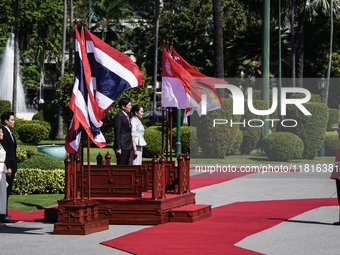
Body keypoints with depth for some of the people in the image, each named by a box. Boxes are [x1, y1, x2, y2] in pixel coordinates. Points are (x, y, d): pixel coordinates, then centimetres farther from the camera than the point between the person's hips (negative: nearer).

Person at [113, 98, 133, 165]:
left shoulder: (127, 116, 18)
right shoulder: (118, 116, -11)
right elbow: (117, 133, -16)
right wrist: (118, 148, -19)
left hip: (127, 147, 9)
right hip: (122, 147, -9)